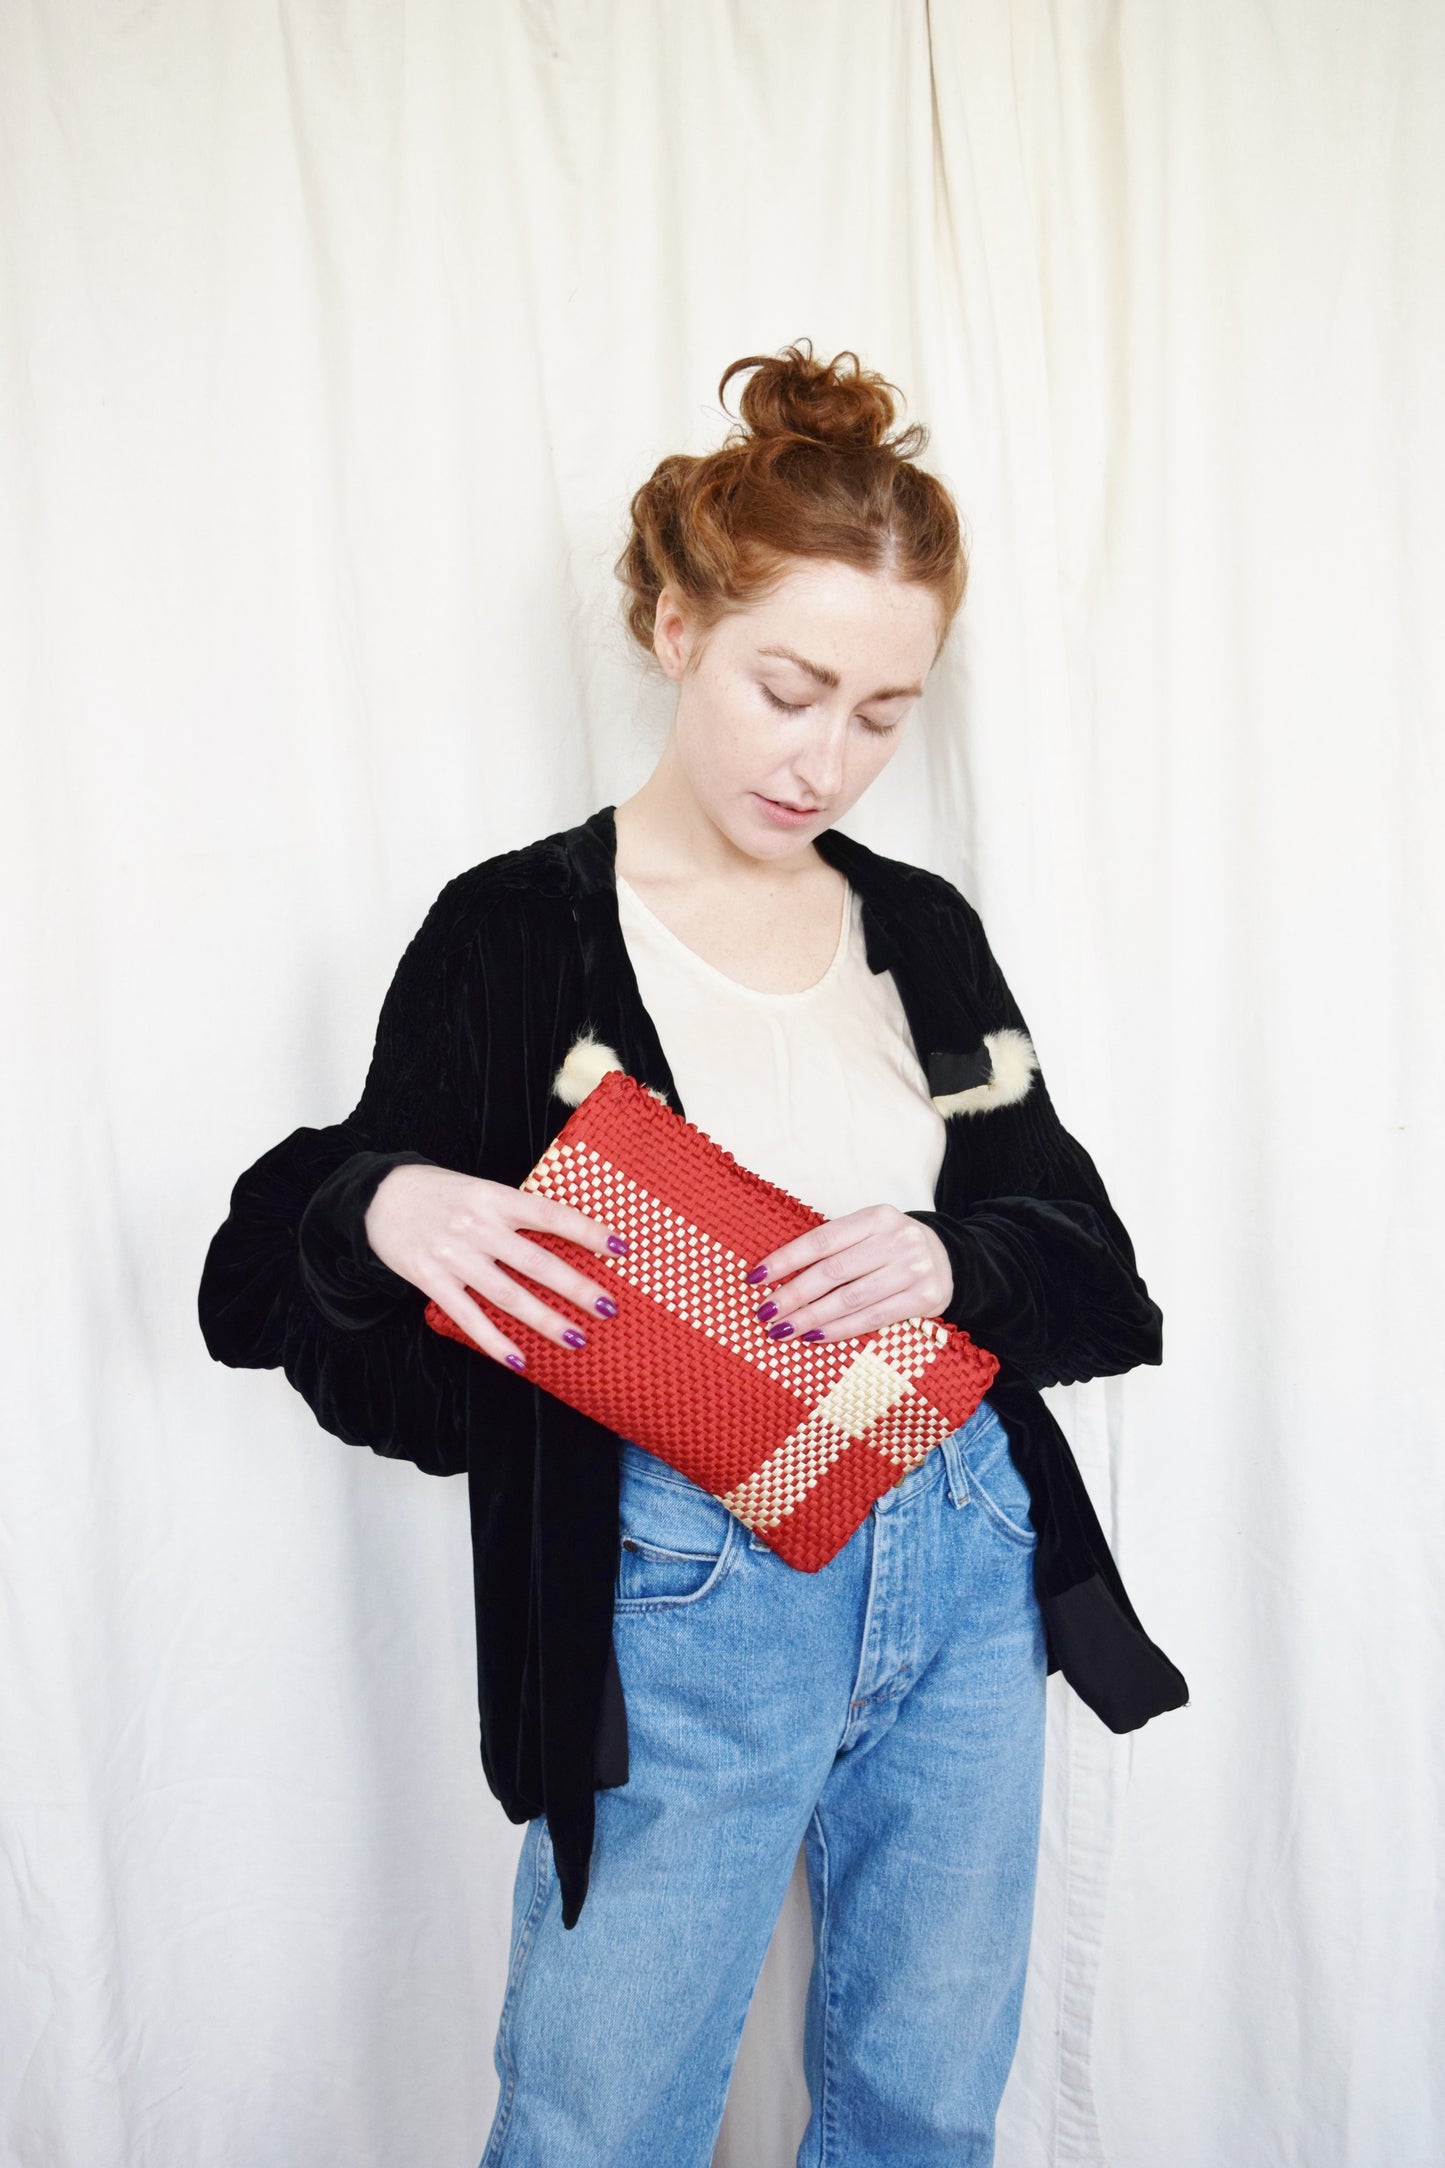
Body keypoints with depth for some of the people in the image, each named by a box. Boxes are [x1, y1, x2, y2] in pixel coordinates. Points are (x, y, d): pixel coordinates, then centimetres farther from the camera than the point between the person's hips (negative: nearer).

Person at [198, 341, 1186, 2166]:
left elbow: (1086, 1261, 6)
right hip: (681, 1612, -4)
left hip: (964, 1567, 5)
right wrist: (379, 1210, -29)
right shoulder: (514, 935, -7)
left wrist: (954, 1263, -16)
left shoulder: (923, 932, 5)